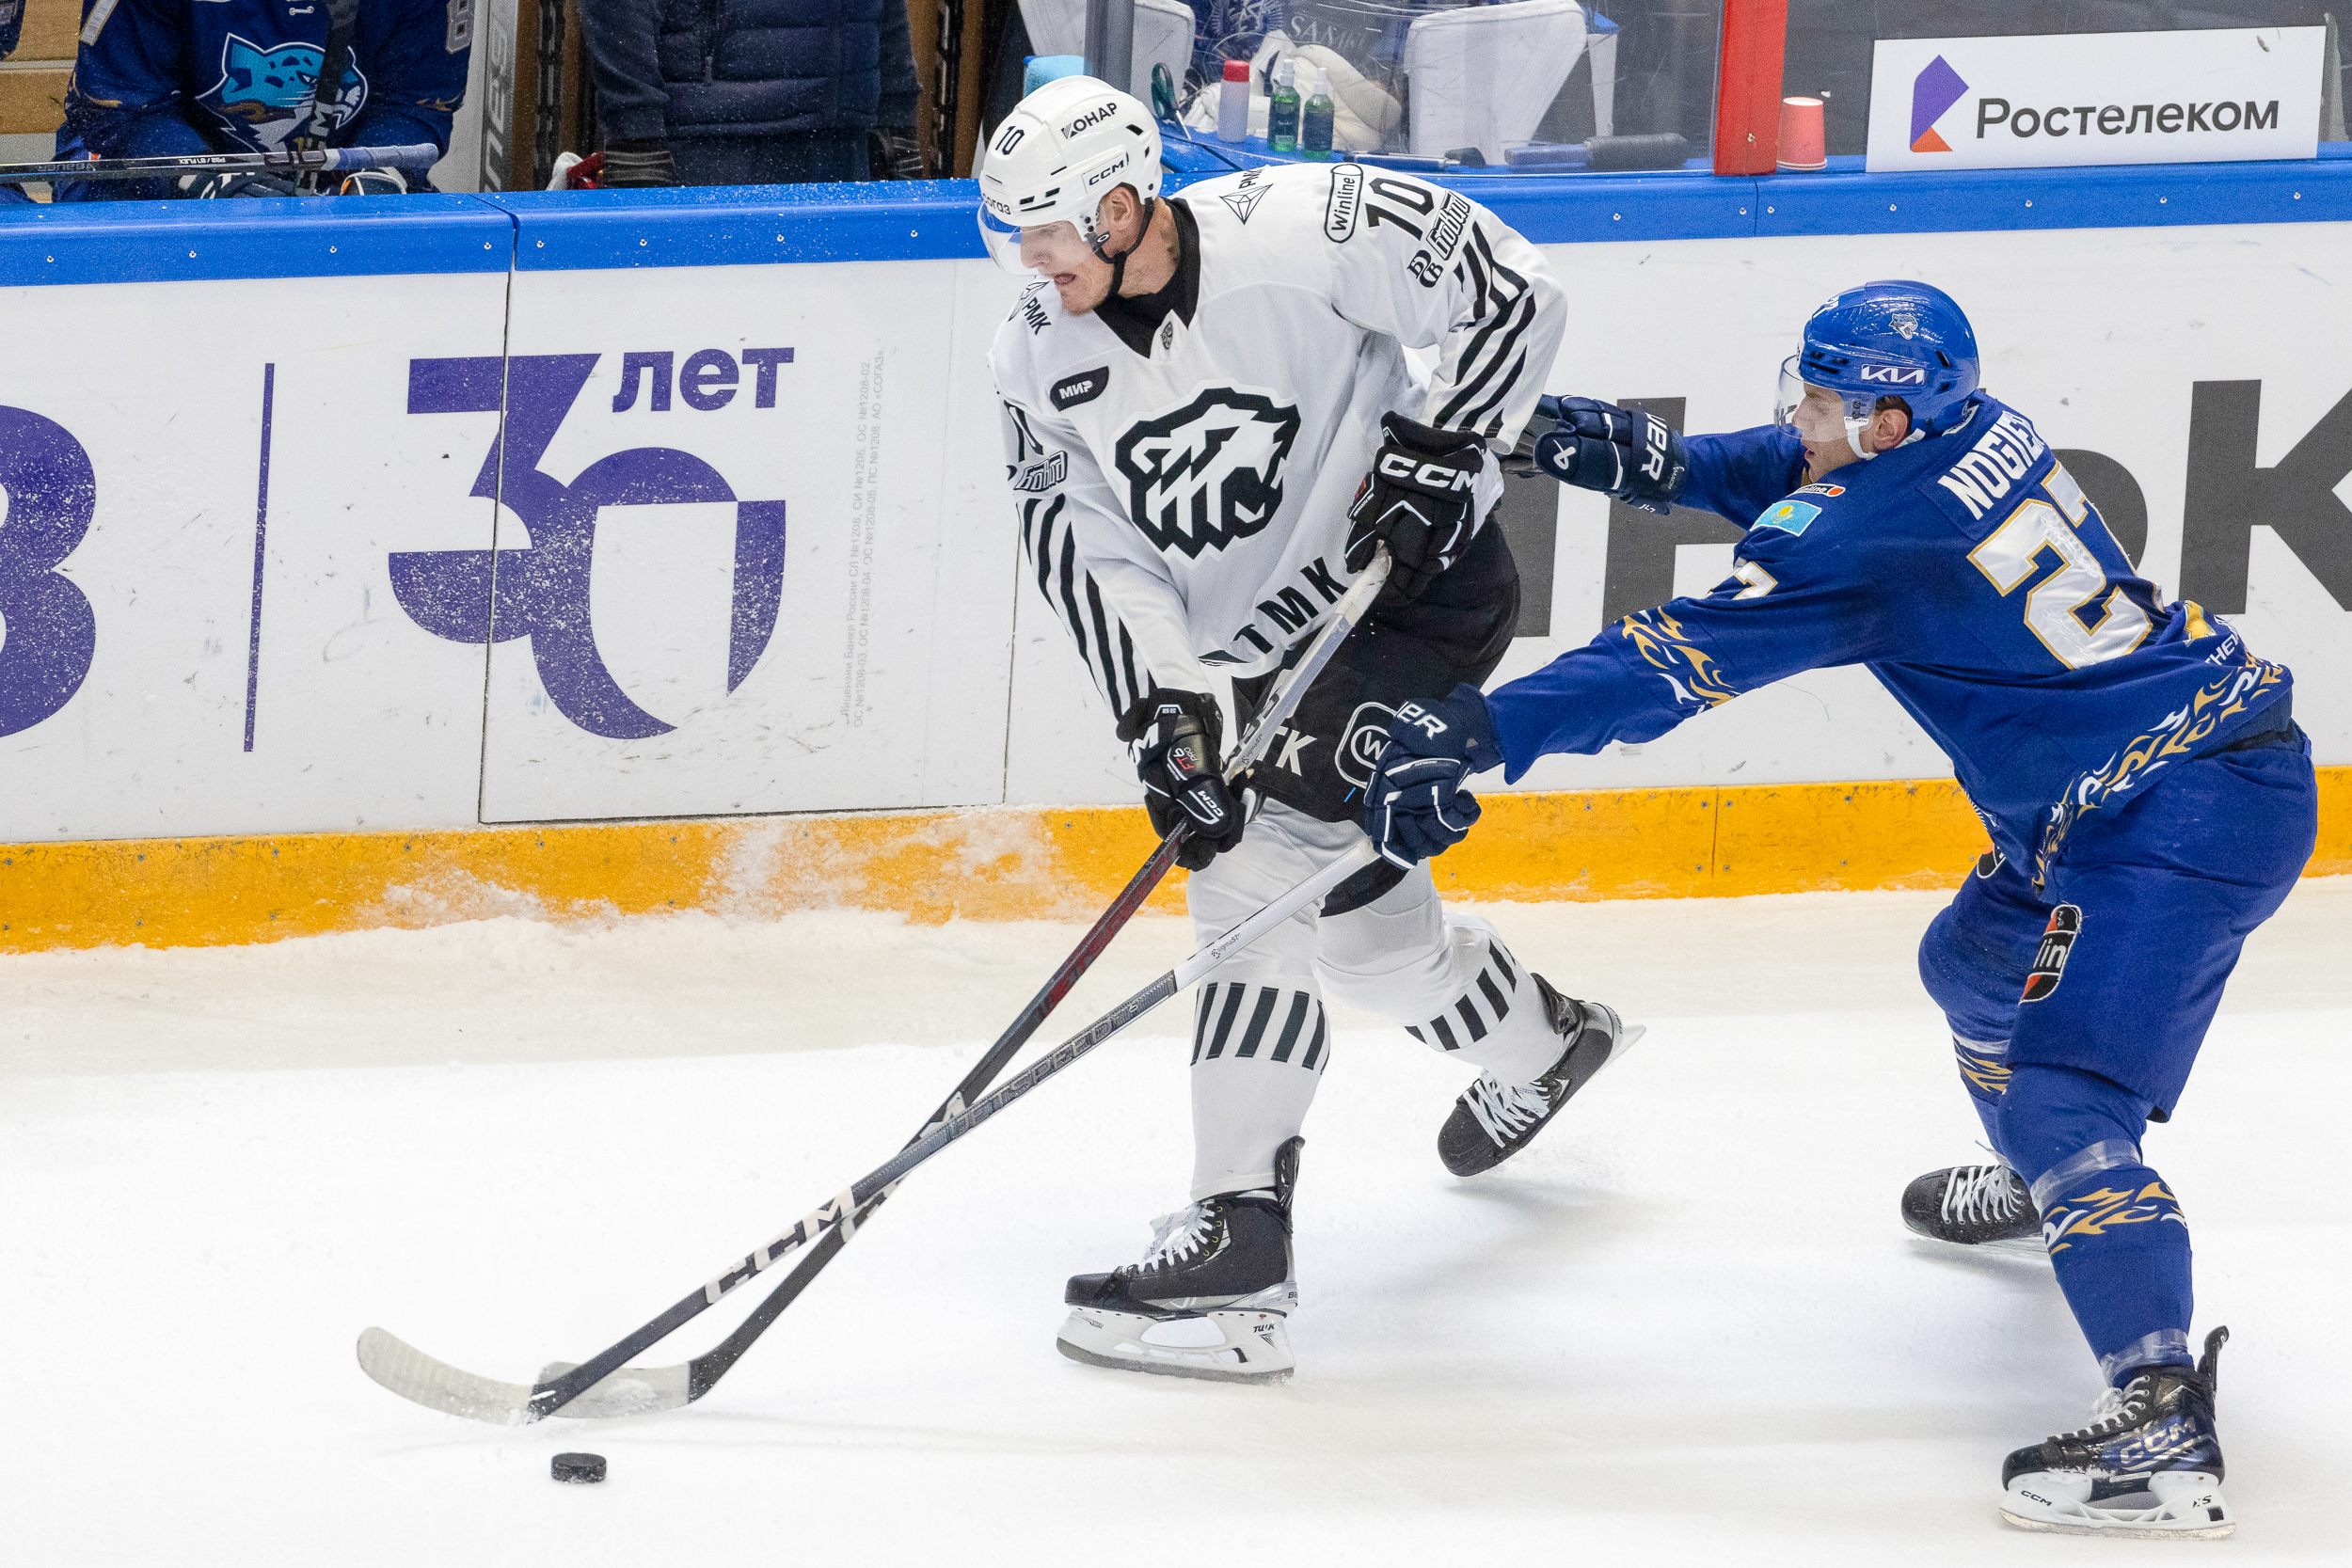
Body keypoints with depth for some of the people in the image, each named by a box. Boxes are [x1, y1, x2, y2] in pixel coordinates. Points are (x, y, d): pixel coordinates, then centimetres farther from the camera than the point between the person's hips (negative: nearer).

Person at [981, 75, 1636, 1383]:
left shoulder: (1308, 234, -23)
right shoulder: (1039, 356, -6)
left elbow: (1514, 297, -15)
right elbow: (1089, 550, -7)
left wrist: (1437, 448, -21)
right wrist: (1165, 711, -18)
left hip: (1418, 587, -8)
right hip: (1263, 644, 8)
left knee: (1271, 862, -20)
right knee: (1346, 899, 17)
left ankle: (1240, 1251, -24)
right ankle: (1536, 1042, 49)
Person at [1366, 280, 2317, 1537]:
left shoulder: (1871, 535, -22)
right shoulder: (1974, 432, 3)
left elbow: (1685, 657, -24)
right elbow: (1807, 476, 22)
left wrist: (1482, 730, -25)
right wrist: (1665, 464, 7)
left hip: (2191, 813, -11)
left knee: (2066, 1094, -21)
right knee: (1979, 965, 31)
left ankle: (2164, 1427, -32)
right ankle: (2045, 1190, 59)